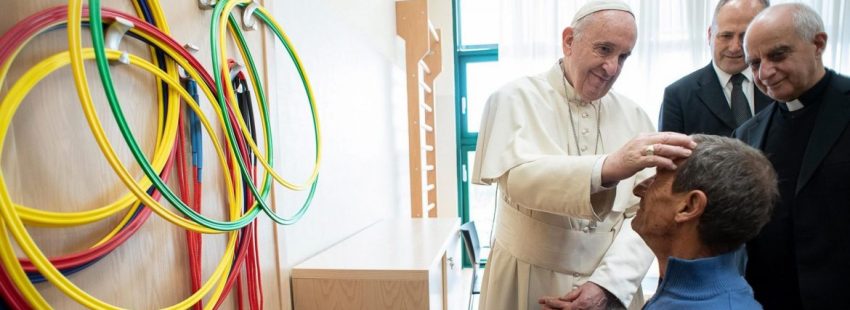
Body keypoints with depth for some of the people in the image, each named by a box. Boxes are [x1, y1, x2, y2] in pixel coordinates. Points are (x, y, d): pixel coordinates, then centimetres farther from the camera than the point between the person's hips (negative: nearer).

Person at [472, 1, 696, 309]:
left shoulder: (633, 116, 1)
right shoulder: (515, 99, -10)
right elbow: (518, 178, -27)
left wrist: (607, 282, -16)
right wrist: (607, 168, -41)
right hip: (527, 284, -2)